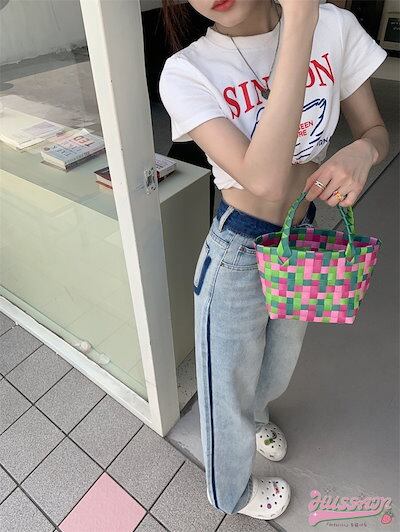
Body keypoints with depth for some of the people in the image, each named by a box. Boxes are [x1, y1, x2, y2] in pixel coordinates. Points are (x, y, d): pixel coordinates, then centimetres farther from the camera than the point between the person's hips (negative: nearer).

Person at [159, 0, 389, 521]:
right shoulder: (186, 72, -20)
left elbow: (376, 131, 2)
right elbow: (265, 180, -34)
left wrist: (361, 151, -22)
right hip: (238, 259, -4)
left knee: (277, 371, 31)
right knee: (231, 390, 19)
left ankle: (256, 414, 70)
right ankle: (233, 493, 55)